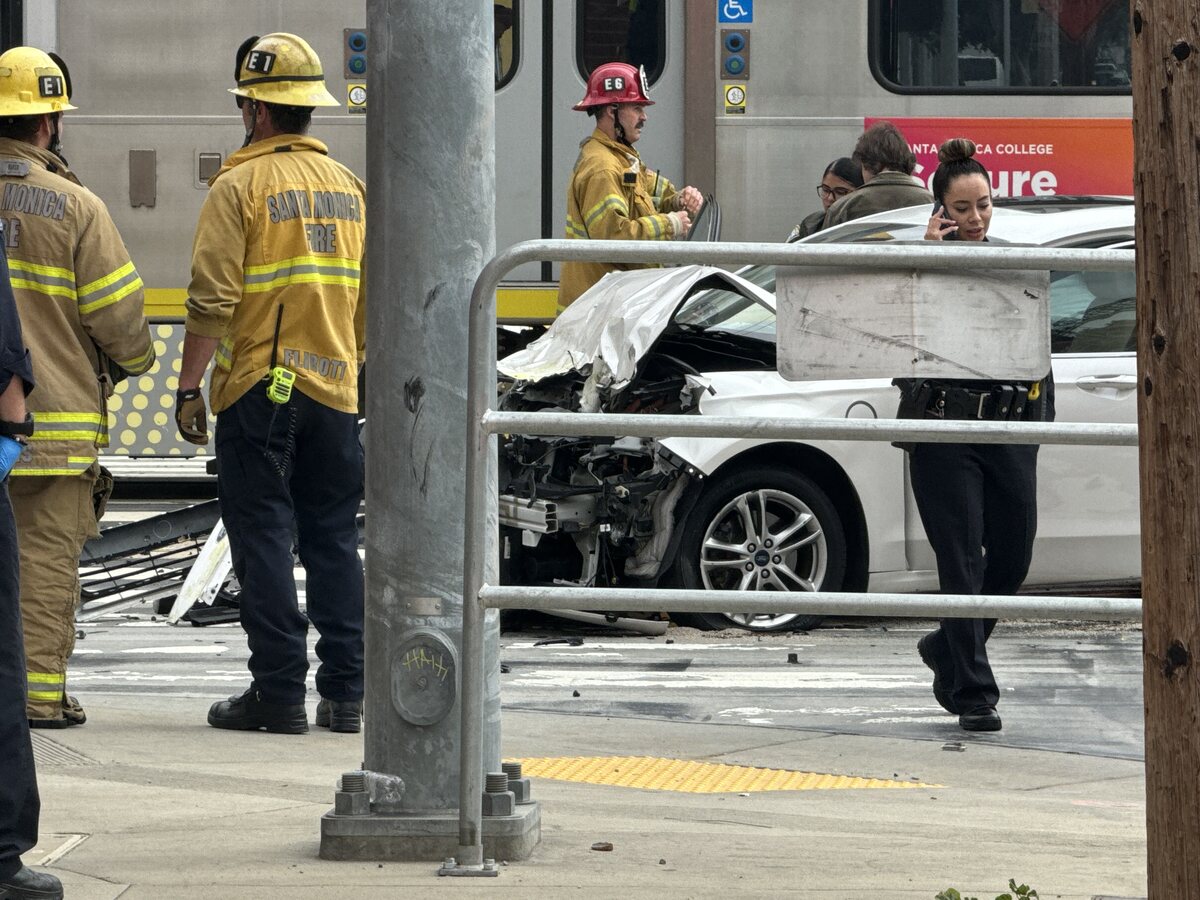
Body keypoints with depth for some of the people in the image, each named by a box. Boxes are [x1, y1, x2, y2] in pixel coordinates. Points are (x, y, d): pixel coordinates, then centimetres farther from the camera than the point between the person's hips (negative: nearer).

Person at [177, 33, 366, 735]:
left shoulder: (240, 186, -8)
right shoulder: (348, 185, 11)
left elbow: (213, 300, -14)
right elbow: (371, 299, 14)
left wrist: (190, 388, -9)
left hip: (259, 392, -5)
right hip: (335, 389, 5)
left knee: (264, 539, -1)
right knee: (334, 539, 9)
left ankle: (280, 691, -3)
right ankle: (345, 694, 7)